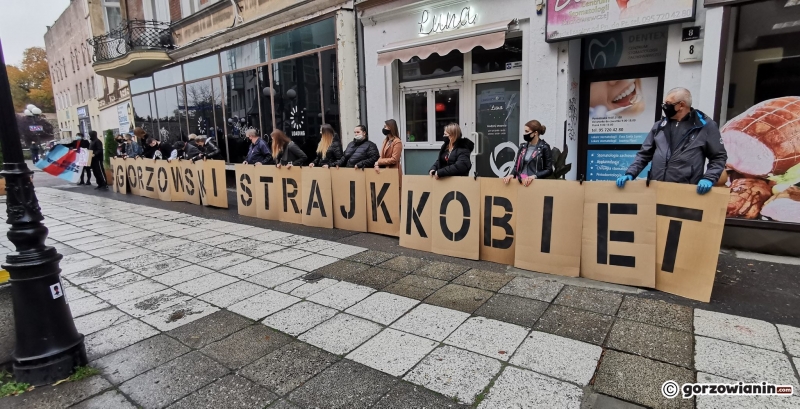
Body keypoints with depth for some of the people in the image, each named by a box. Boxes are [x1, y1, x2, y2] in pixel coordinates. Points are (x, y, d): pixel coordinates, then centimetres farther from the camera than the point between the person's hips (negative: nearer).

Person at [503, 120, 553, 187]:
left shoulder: (544, 147, -2)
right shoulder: (523, 146, 13)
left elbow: (549, 170, -3)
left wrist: (534, 176, -16)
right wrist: (512, 174, -4)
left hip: (534, 181, -4)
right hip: (519, 181, 4)